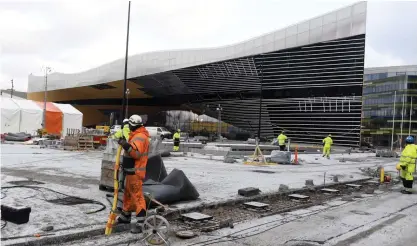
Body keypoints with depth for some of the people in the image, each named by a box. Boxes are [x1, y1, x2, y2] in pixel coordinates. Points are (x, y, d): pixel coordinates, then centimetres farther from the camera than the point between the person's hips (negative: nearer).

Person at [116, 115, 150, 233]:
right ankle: (125, 216, 36)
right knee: (128, 193, 21)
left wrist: (127, 146, -39)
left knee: (137, 196, -11)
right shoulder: (137, 135, 15)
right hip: (132, 171, 11)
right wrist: (126, 144, 30)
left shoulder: (139, 137, -19)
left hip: (135, 172, -11)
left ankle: (139, 223, -11)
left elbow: (136, 153, -31)